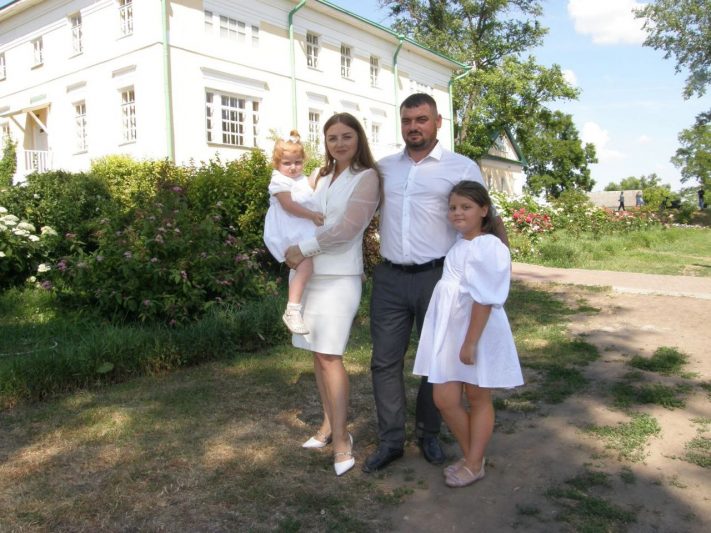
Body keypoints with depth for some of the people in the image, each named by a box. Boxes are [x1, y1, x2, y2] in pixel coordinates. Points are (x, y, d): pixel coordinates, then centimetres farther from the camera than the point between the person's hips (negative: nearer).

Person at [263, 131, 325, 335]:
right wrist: (312, 215, -25)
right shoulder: (279, 181, -7)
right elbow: (289, 206, -19)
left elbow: (313, 201, 30)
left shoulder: (304, 180, 19)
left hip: (309, 230, 10)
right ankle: (292, 311, -26)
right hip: (291, 233, -10)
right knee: (306, 265, -25)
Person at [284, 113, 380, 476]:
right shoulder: (320, 177, 15)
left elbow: (347, 229, -14)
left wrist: (303, 248, -10)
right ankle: (330, 424, 24)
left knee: (329, 356, -10)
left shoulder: (366, 178, -4)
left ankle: (341, 440, 0)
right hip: (309, 274, 6)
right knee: (318, 354, 10)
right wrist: (295, 253, 1)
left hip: (339, 278, -6)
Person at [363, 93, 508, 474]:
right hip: (390, 278, 3)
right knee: (385, 360, 4)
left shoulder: (462, 168, 0)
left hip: (436, 277, -2)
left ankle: (429, 434, 29)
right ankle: (391, 441, 17)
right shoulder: (383, 168, 10)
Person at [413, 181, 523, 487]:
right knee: (444, 399, 7)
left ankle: (475, 465, 26)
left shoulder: (488, 248, -16)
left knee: (478, 398, 10)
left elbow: (484, 300, -19)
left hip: (478, 334, -7)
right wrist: (458, 340, 14)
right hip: (449, 333, 7)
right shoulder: (457, 245, 8)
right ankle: (470, 456, 29)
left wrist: (471, 342, -19)